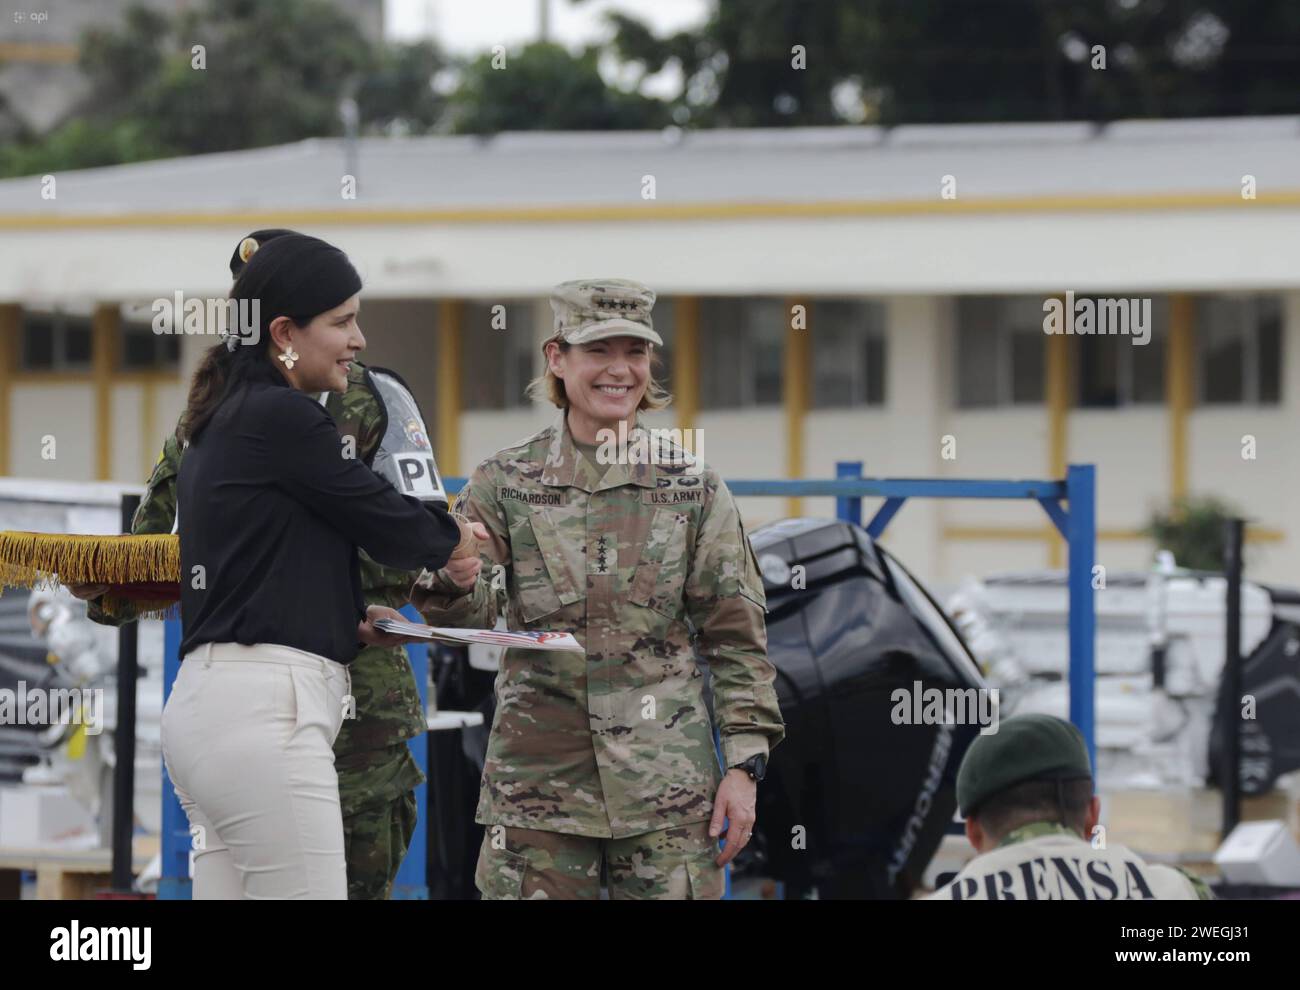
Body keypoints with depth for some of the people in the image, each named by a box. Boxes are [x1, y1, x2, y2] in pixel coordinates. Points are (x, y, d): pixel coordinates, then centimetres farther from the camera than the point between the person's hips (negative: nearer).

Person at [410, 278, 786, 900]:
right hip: (538, 775, 0)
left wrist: (744, 764, 0)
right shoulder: (504, 483, 5)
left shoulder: (693, 489, 6)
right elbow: (468, 614, -4)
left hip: (666, 780, 0)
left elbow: (735, 638, 6)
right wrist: (449, 575, -28)